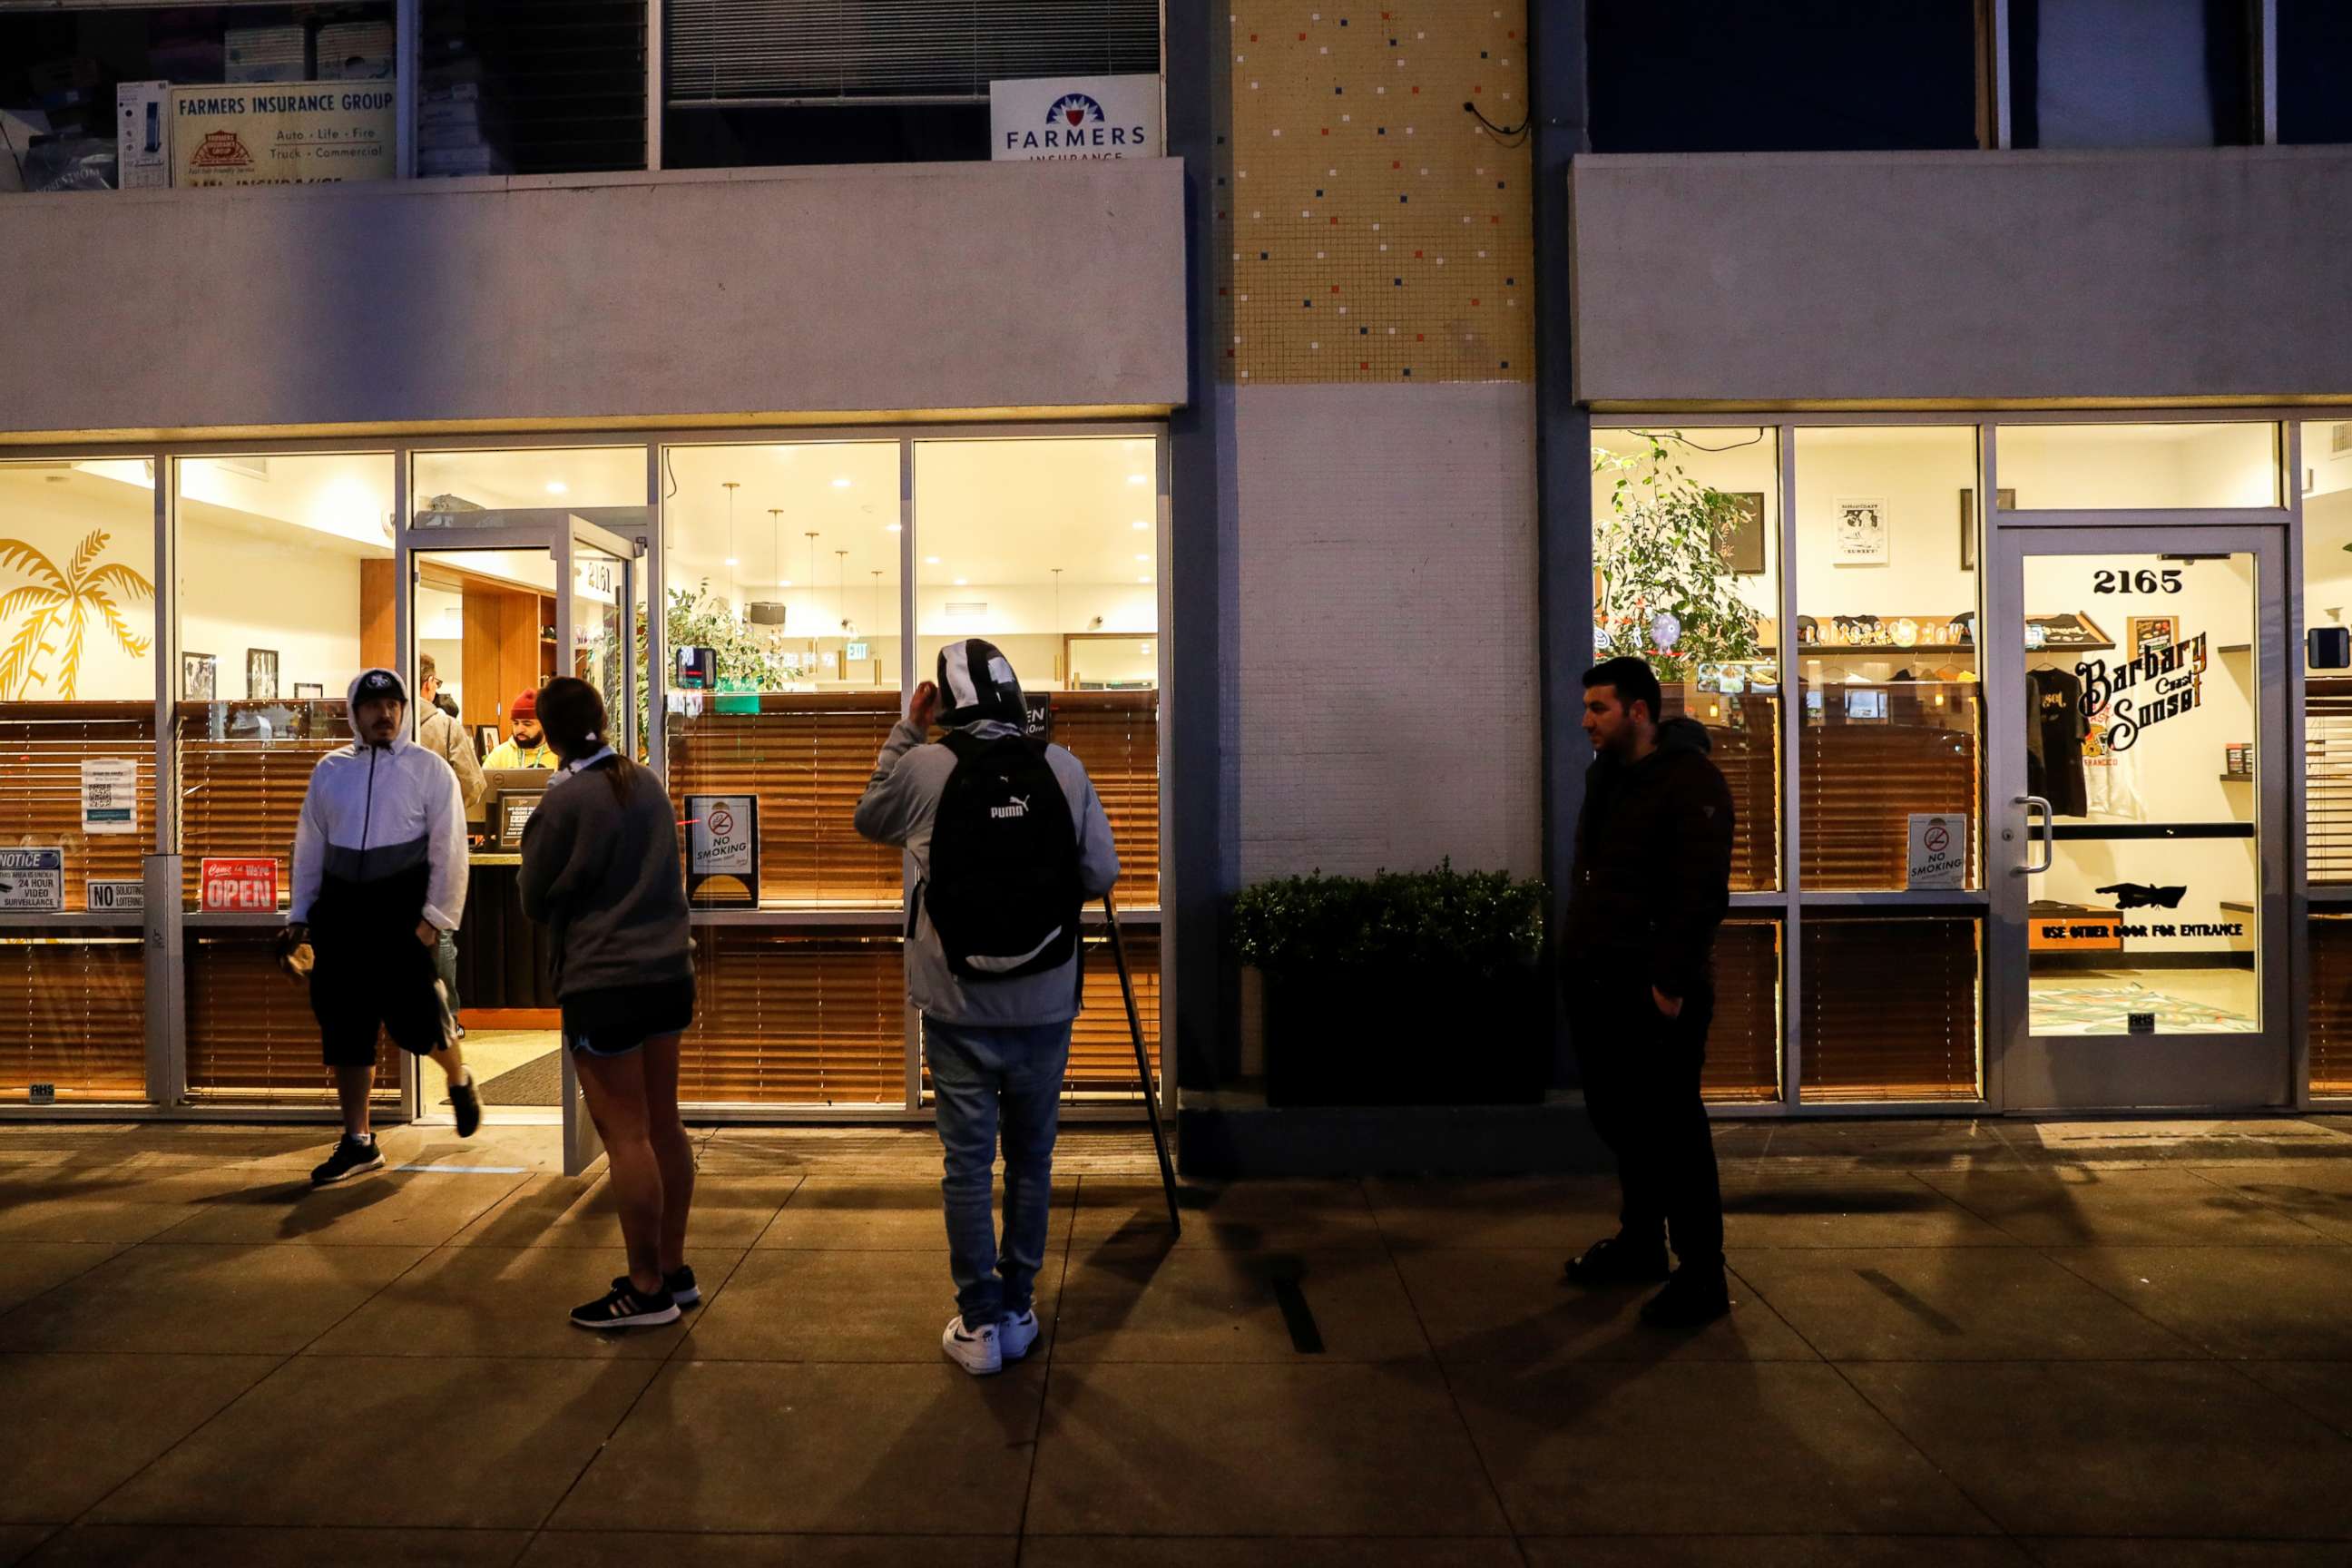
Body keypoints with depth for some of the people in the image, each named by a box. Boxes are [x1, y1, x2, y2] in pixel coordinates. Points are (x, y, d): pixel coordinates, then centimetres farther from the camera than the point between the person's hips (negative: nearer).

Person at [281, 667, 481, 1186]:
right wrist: (300, 914, 13)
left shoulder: (429, 769, 0)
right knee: (344, 1026, 6)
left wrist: (435, 915, -10)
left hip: (403, 912, -4)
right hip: (341, 911, 4)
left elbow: (448, 849, -4)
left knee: (414, 1018, -6)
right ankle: (358, 1142, 16)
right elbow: (310, 846, 16)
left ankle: (459, 1080, 27)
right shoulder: (330, 770, 12)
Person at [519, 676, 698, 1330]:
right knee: (663, 1125, 14)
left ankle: (647, 1290, 9)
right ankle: (674, 1270, 24)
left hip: (605, 985, -7)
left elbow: (535, 900, -2)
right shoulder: (648, 784, 5)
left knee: (626, 1135, 0)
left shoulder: (565, 800, -13)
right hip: (668, 972, 7)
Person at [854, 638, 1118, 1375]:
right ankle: (1018, 1312, 26)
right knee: (1031, 1156, 15)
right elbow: (1102, 875, -1)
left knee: (968, 1162, 9)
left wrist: (904, 731, 16)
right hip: (1045, 1005, 2)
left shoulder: (923, 766, -8)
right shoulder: (1063, 768, -5)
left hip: (959, 1008, -1)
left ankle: (980, 1324, 17)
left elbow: (870, 819, 13)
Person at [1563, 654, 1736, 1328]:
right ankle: (1640, 1242, 32)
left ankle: (1702, 1275, 10)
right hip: (1600, 981, 8)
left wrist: (1672, 982, -21)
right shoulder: (1605, 776, 13)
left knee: (1671, 1128, -1)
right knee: (1618, 1117, 16)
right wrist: (1581, 959, 13)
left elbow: (1701, 893, -19)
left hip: (1655, 989, -8)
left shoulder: (1689, 781, -13)